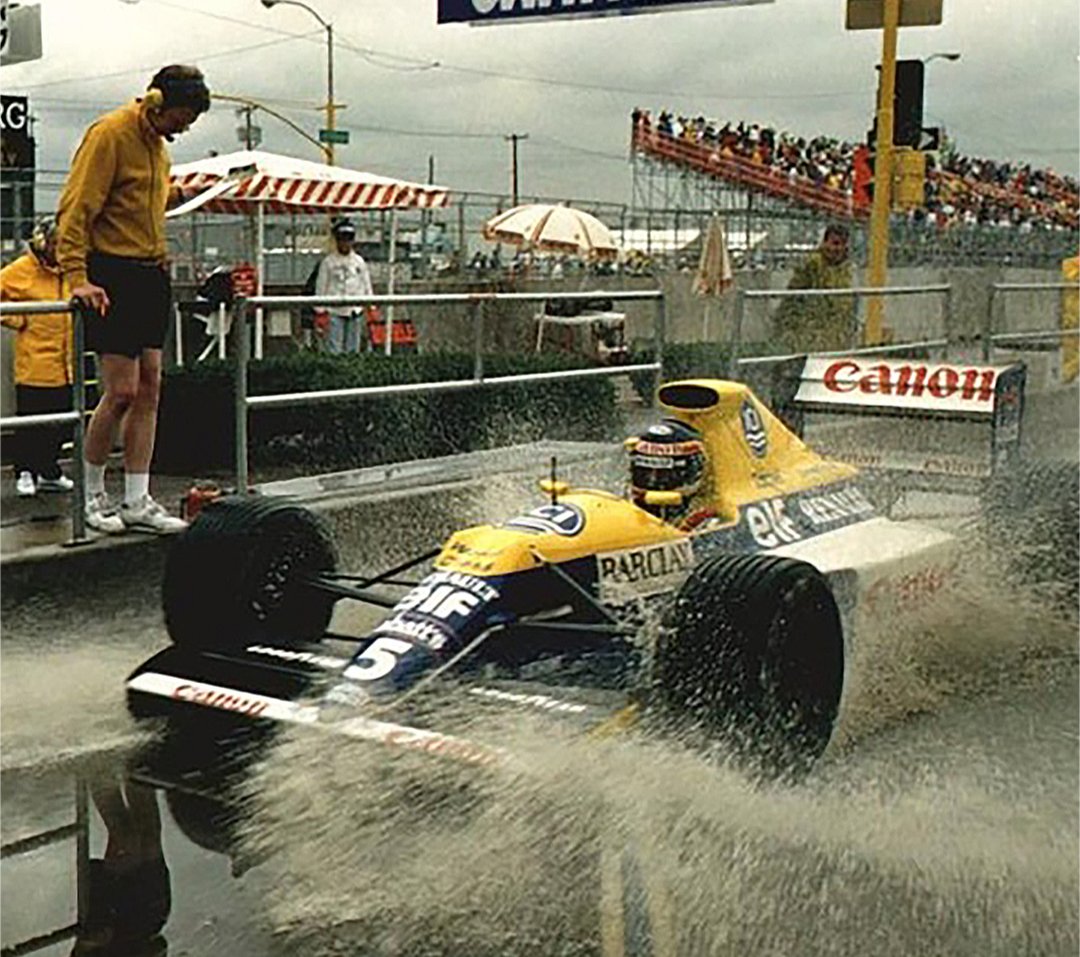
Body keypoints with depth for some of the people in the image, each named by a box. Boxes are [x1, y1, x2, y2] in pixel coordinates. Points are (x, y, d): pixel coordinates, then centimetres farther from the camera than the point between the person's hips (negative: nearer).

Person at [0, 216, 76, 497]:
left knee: (60, 421, 10)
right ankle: (25, 473, 11)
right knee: (31, 422, -1)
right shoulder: (23, 270, -6)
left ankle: (49, 473, 21)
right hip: (34, 362, -5)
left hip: (66, 363, 5)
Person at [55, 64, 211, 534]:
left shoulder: (157, 144, 18)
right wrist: (76, 276, -23)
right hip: (112, 278, -9)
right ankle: (92, 496, 7)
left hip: (151, 276, 9)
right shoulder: (109, 134, -10)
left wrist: (160, 272, 19)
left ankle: (137, 502, 9)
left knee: (149, 389, 5)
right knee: (122, 391, -9)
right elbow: (77, 208, -15)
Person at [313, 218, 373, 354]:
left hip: (355, 312, 3)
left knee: (353, 350, 7)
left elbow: (367, 286, 14)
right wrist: (320, 313, -3)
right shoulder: (328, 261, 0)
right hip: (335, 312, -3)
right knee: (334, 349, -5)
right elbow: (321, 288, 0)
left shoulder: (359, 261, 9)